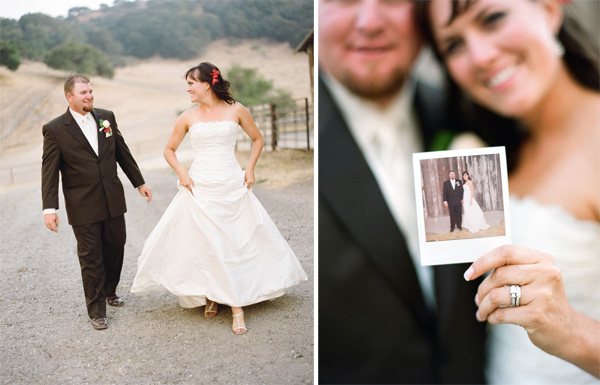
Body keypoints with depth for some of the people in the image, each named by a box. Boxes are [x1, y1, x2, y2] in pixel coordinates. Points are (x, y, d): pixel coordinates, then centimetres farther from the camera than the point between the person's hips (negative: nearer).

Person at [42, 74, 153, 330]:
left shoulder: (106, 117, 5)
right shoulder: (55, 129, -7)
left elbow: (122, 153, 13)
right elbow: (49, 171, -7)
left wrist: (139, 183, 16)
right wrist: (49, 208, -13)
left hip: (113, 200, 4)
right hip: (83, 207, -4)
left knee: (115, 248, 16)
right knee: (91, 258, 3)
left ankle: (109, 291, 40)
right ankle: (96, 310, 18)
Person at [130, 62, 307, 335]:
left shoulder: (236, 110, 1)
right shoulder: (188, 118, 4)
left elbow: (257, 139, 12)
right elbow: (169, 150, 15)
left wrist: (250, 169, 0)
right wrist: (181, 173, -1)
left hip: (232, 187, -1)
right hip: (199, 188, 1)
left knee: (236, 244, 0)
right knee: (203, 243, 4)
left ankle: (237, 306, 7)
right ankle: (210, 296, 23)